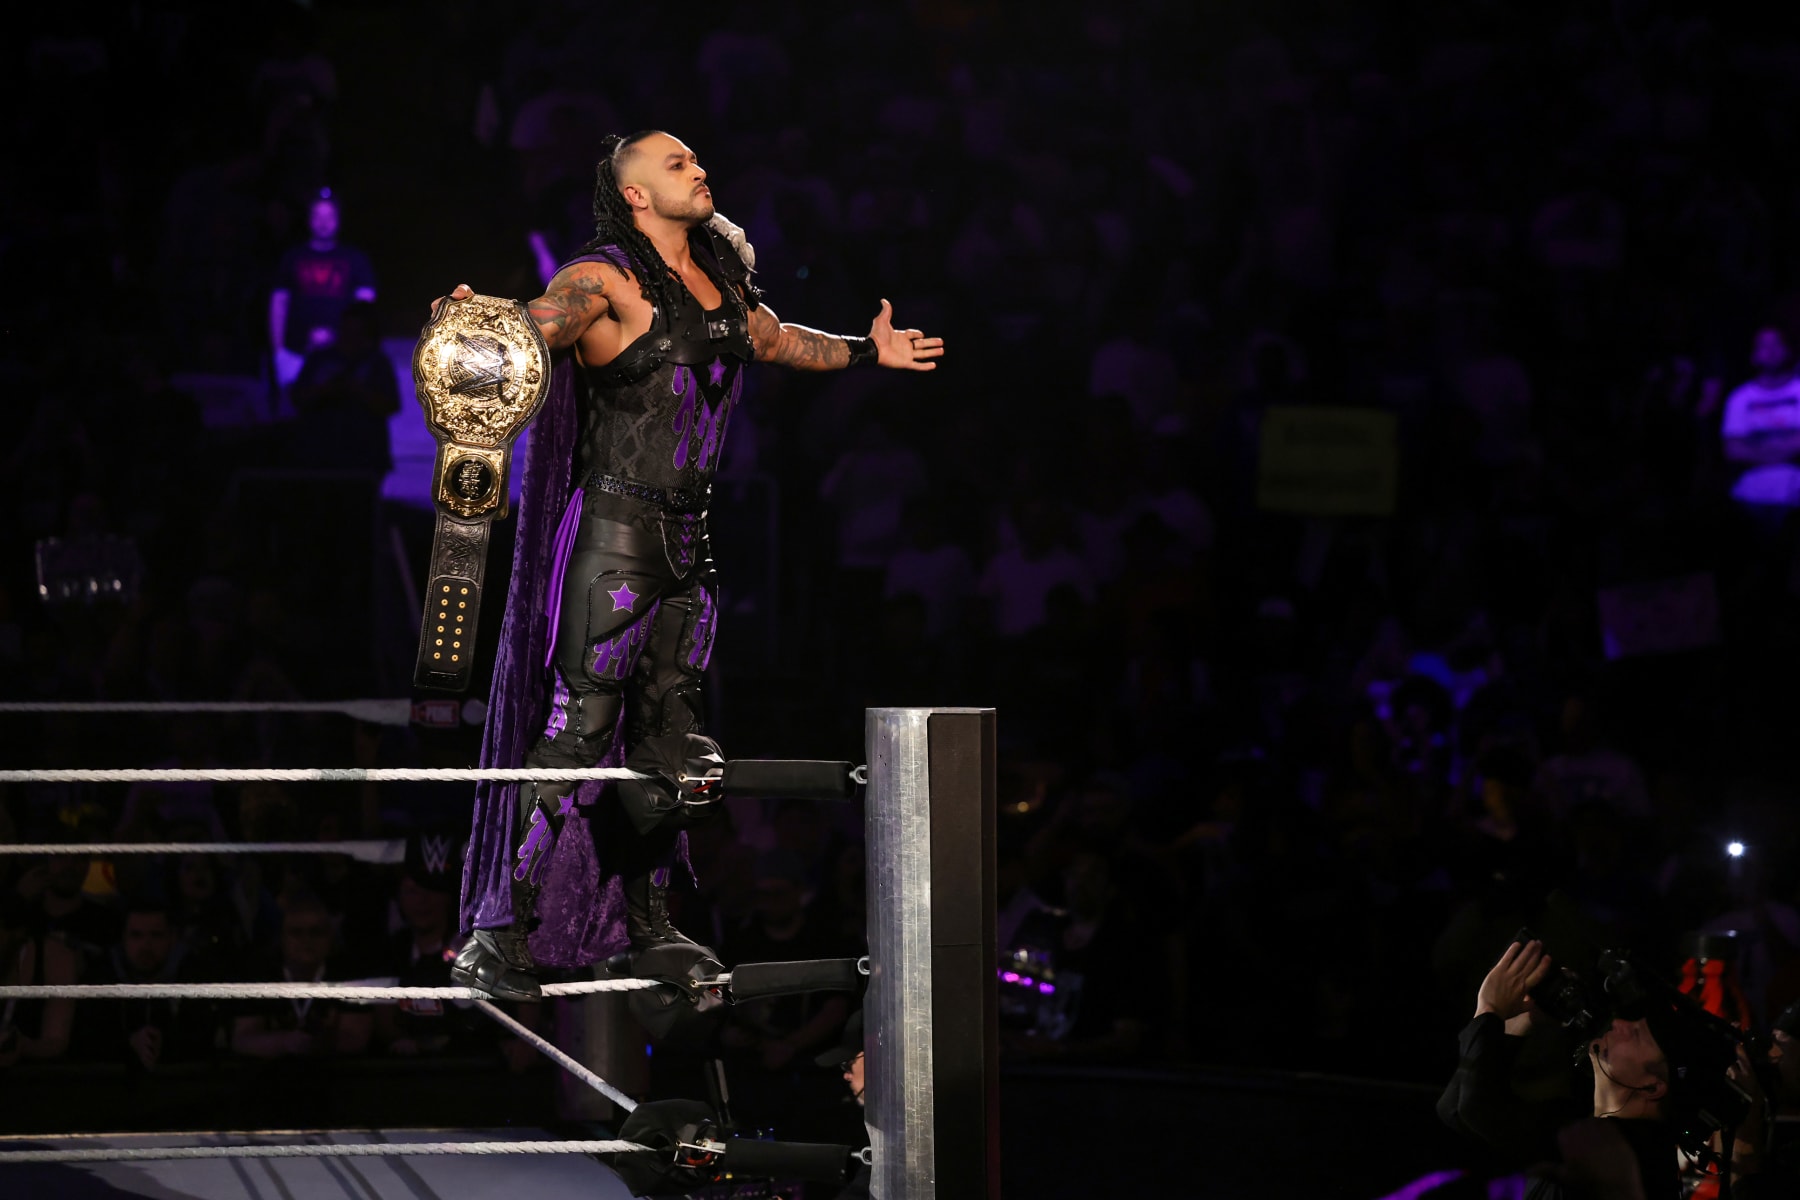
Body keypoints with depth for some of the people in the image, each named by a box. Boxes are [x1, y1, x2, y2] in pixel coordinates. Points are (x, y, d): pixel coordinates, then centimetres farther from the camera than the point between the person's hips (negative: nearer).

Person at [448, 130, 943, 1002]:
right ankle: (500, 929, -13)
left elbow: (777, 340, 34)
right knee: (581, 723, -13)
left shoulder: (719, 281, 15)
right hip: (615, 528, -8)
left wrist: (869, 351, 48)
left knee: (667, 725, 12)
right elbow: (535, 325, -28)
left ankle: (644, 918, 25)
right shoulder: (605, 281, -10)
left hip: (686, 536, 8)